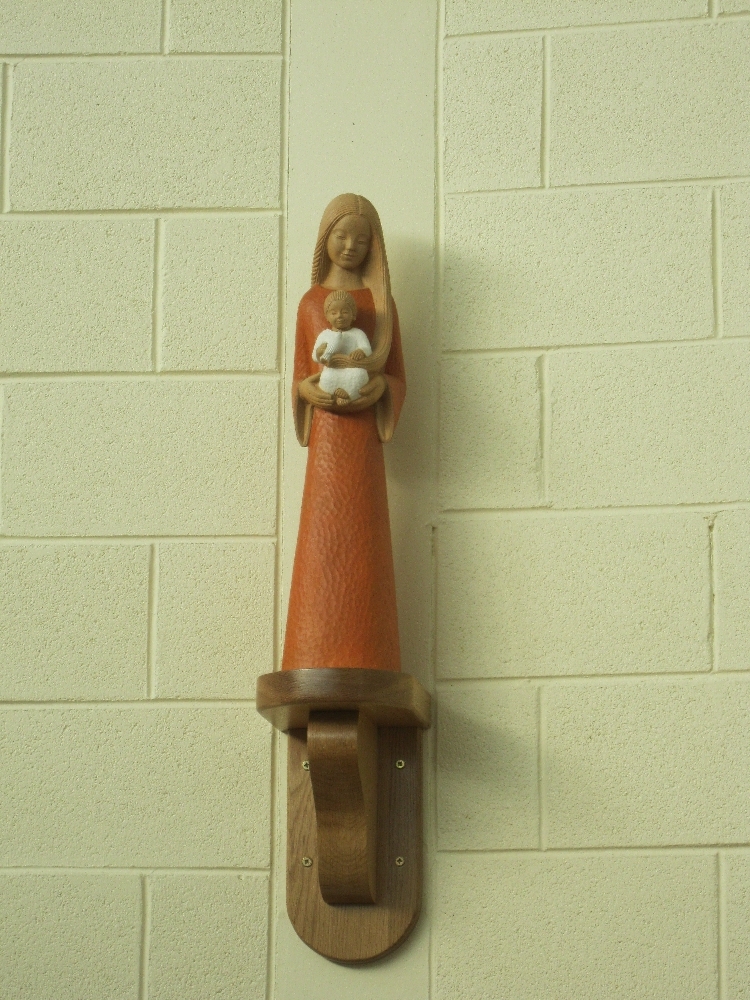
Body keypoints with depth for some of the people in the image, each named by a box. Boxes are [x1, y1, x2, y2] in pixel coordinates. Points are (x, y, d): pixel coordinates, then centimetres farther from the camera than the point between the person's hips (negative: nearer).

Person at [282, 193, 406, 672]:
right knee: (323, 543, -6)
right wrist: (311, 392, -11)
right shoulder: (311, 303, 12)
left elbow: (399, 379, 10)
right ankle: (319, 665, -7)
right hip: (327, 435, 0)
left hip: (364, 438, 0)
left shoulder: (382, 303, 11)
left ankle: (364, 668, -5)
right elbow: (300, 379, 12)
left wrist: (378, 385, -12)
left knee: (363, 545, -5)